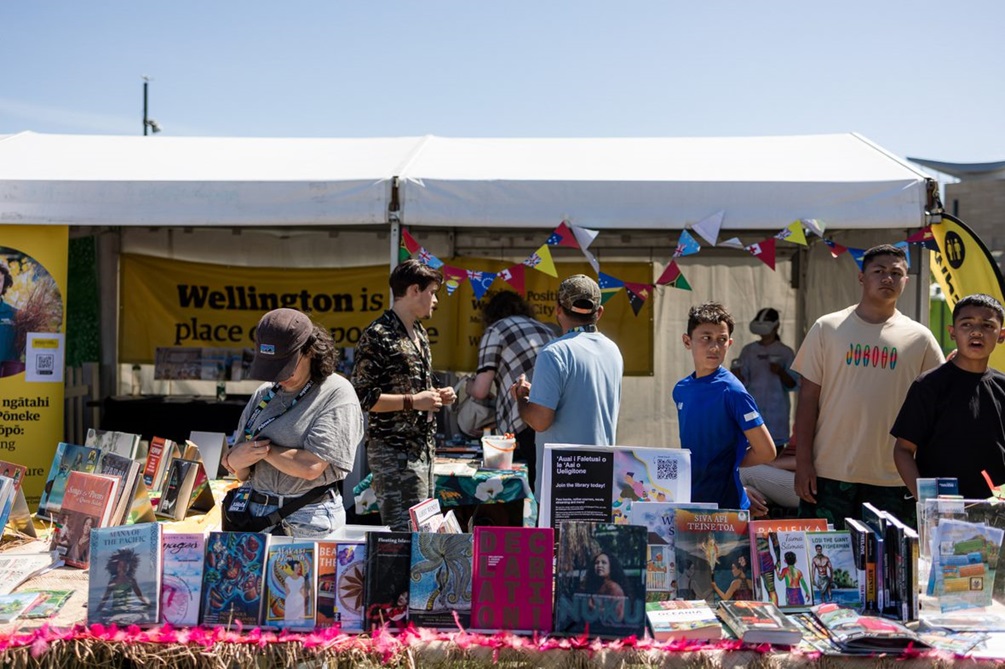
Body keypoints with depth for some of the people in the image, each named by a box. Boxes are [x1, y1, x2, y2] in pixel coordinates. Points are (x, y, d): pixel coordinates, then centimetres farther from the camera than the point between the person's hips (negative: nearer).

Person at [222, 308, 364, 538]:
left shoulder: (337, 393, -4)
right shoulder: (264, 394, 13)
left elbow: (310, 467, -14)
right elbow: (240, 474, 15)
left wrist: (264, 449, -2)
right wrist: (238, 458, -8)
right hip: (255, 512, 5)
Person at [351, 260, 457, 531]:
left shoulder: (419, 333, 15)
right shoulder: (378, 335, -14)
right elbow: (361, 397, -17)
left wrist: (436, 395, 8)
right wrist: (413, 401, -18)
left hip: (422, 446, 9)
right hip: (394, 451, -9)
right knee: (405, 532, -7)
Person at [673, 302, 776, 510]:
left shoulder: (732, 391, -14)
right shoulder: (681, 389, 6)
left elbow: (766, 452, -12)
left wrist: (727, 464, 0)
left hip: (726, 504, -6)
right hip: (687, 499, 6)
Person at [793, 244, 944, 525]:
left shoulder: (920, 338, 6)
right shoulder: (827, 328, 3)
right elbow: (808, 399, 2)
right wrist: (803, 462, -4)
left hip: (894, 480, 1)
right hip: (829, 472, -1)